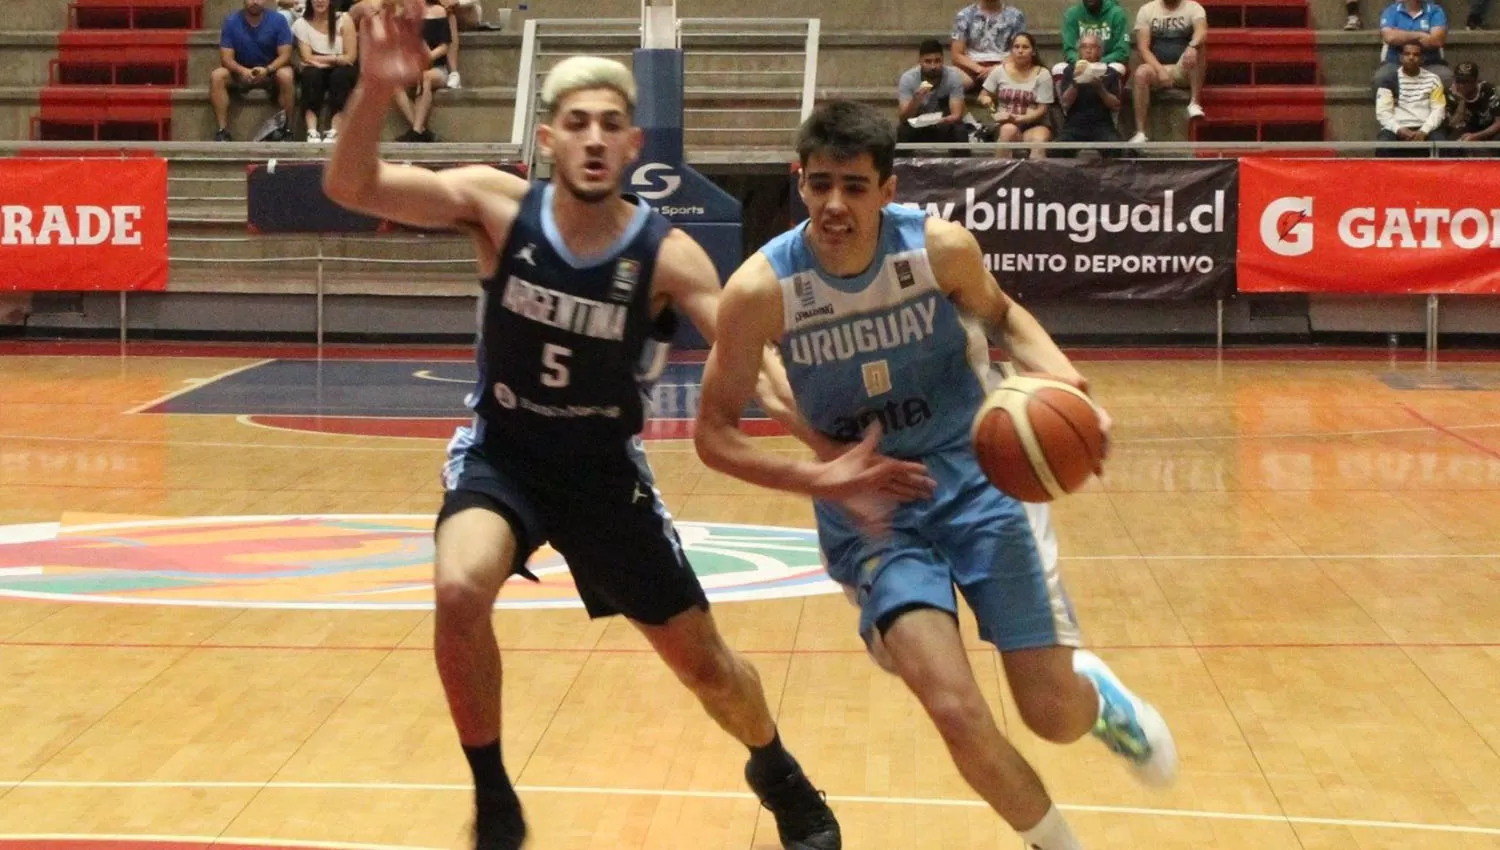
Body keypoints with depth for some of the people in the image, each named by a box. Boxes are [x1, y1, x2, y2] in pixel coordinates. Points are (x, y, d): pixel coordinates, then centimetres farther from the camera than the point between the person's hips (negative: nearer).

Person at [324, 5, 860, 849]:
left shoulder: (666, 253, -20)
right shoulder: (499, 204, -17)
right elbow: (351, 187, -24)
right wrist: (377, 91, -43)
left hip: (606, 470, 1)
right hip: (500, 454, 0)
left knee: (705, 663, 8)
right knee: (461, 590, -31)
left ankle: (779, 776, 43)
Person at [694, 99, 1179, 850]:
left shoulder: (941, 247, -14)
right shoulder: (761, 289, -18)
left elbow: (1001, 314, 8)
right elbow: (713, 433, -9)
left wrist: (1058, 372, -13)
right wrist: (821, 480, -24)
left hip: (977, 478, 1)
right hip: (868, 509, -1)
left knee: (1055, 717, -1)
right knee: (956, 712, -18)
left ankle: (1098, 694, 40)